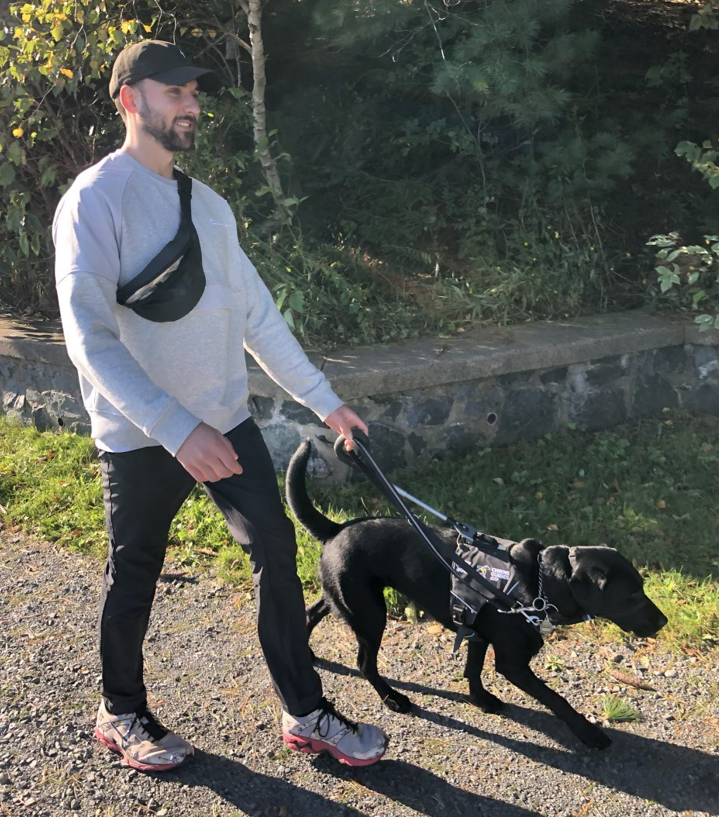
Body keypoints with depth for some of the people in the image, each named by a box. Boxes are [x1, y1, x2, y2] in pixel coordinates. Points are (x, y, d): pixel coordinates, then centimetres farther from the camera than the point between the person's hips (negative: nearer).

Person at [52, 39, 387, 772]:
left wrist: (323, 399, 13)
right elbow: (91, 338, -21)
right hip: (140, 435, -6)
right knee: (133, 578, 9)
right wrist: (176, 429, -30)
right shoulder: (95, 200, -12)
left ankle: (306, 713, 17)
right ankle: (121, 714, 33)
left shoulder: (208, 204, 9)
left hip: (224, 419, 6)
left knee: (276, 549, 4)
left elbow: (256, 312, 13)